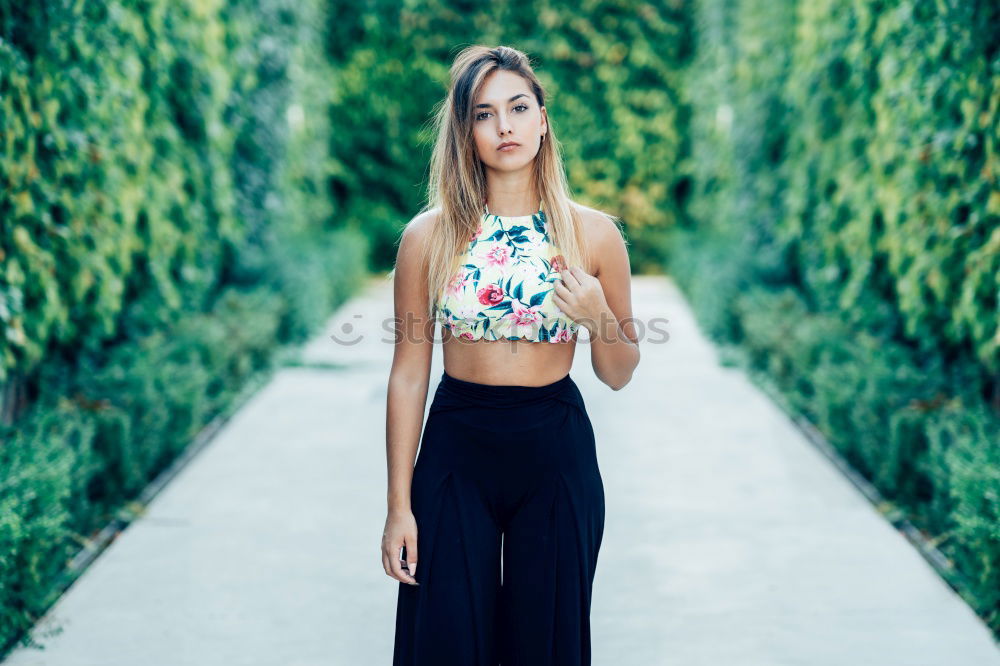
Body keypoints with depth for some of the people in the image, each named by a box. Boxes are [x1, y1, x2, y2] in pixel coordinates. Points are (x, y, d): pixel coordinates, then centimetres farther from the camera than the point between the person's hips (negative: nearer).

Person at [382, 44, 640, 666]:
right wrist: (399, 505, -3)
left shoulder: (594, 233, -3)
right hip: (455, 451, 0)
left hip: (556, 451, 0)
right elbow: (409, 374, -1)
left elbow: (619, 375, 6)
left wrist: (601, 318, -16)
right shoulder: (429, 235, -4)